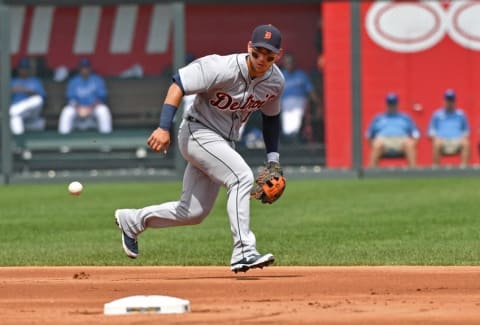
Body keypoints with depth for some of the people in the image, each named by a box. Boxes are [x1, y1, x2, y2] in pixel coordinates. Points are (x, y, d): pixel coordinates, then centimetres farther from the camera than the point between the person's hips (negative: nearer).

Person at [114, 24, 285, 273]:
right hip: (198, 133, -8)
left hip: (224, 141, 8)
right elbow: (178, 84, -24)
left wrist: (273, 159, 7)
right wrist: (164, 128, -32)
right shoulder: (222, 69, -25)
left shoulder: (276, 82, -5)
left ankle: (132, 220, 31)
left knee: (193, 213, 11)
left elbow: (271, 116, 13)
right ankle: (243, 252, -27)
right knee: (241, 176, -27)